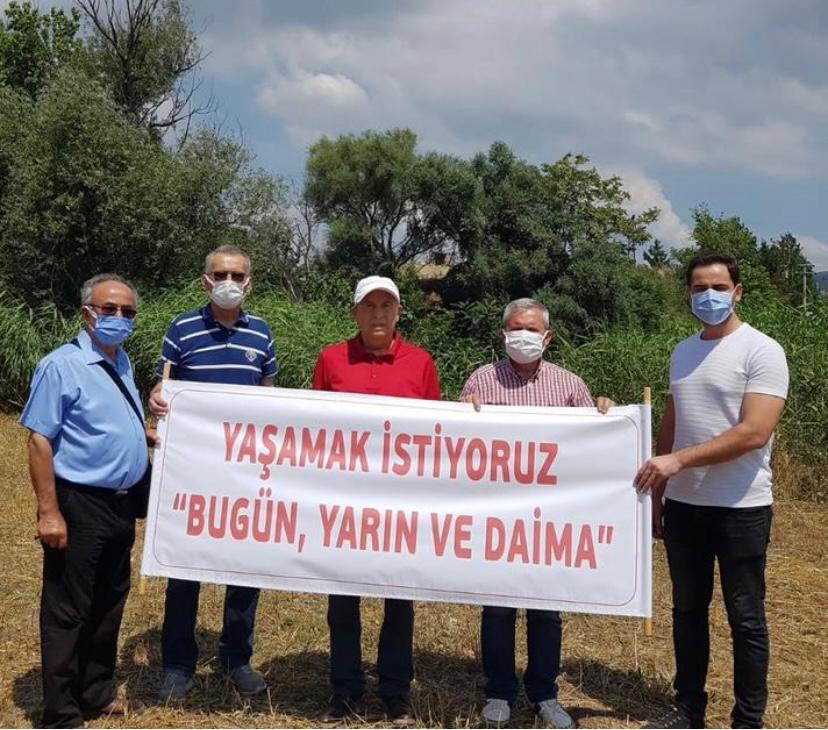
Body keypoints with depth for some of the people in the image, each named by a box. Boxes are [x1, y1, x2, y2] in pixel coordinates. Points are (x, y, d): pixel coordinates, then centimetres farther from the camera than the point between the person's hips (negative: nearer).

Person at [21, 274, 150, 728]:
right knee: (68, 611, 3)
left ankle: (98, 693, 35)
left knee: (109, 605, 19)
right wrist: (49, 512, -21)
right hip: (80, 505, -8)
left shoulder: (122, 363, 10)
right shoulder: (61, 366, -15)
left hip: (121, 503, 8)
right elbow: (40, 440, -18)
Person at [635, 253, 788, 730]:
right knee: (688, 610, 15)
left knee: (746, 619, 6)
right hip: (683, 505, 6)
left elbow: (754, 433, -21)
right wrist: (657, 492, 12)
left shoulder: (762, 351, -11)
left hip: (741, 509, -6)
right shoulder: (683, 353, 10)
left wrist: (678, 460, -23)